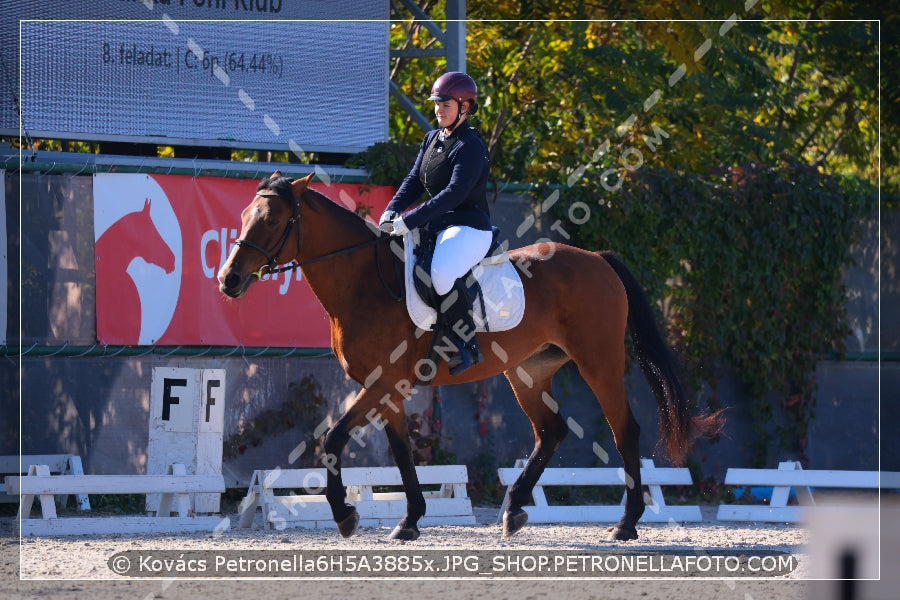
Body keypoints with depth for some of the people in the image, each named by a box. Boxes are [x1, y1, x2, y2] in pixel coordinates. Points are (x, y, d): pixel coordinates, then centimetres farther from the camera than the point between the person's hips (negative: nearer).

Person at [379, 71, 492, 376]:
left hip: (469, 227, -10)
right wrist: (390, 213, -6)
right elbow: (414, 181, 13)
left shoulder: (471, 146, -14)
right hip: (436, 226, 10)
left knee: (442, 273, -37)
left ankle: (468, 345, -24)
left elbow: (455, 193, -24)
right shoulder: (432, 139, 14)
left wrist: (410, 220, -28)